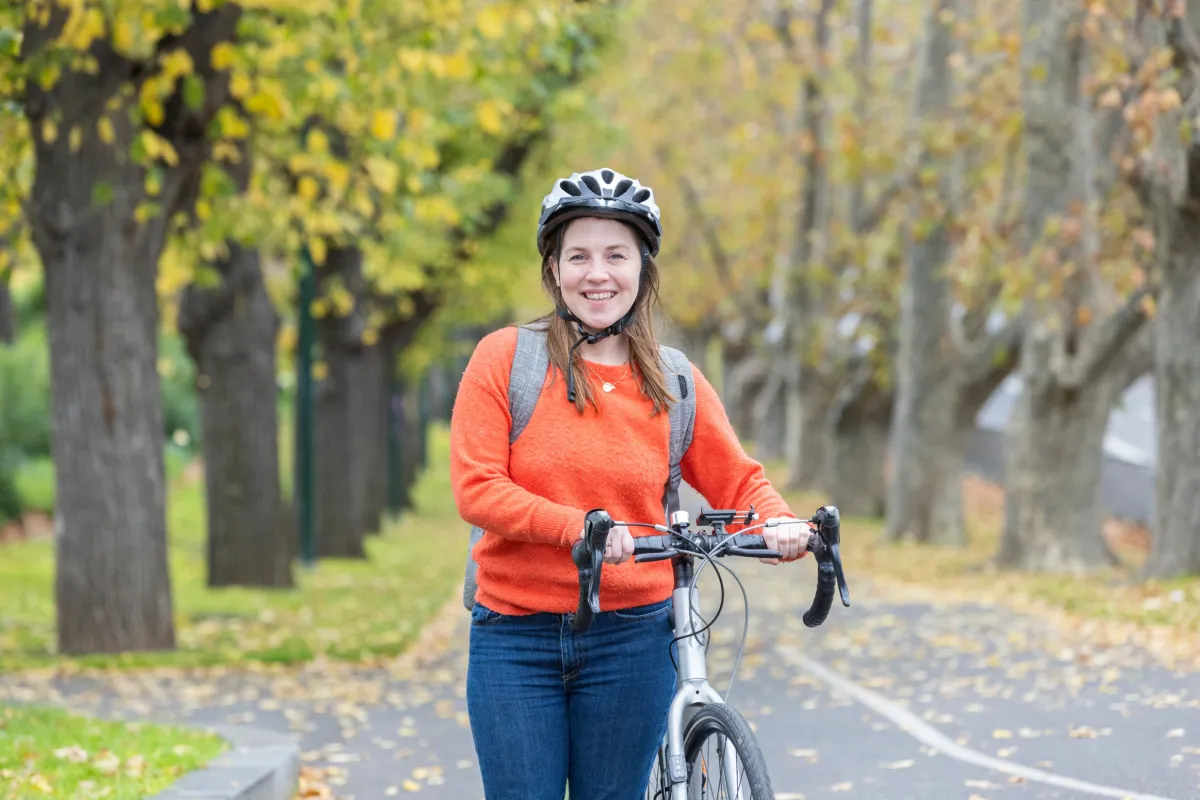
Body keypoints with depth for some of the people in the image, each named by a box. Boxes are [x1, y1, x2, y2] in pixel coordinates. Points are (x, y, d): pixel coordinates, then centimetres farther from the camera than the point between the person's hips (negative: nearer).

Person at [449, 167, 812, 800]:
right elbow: (476, 489, -9)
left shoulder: (675, 382, 6)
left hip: (630, 639, 2)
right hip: (515, 638, -1)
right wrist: (579, 526, -24)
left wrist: (780, 524, -13)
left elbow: (739, 481, 10)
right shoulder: (505, 358, -1)